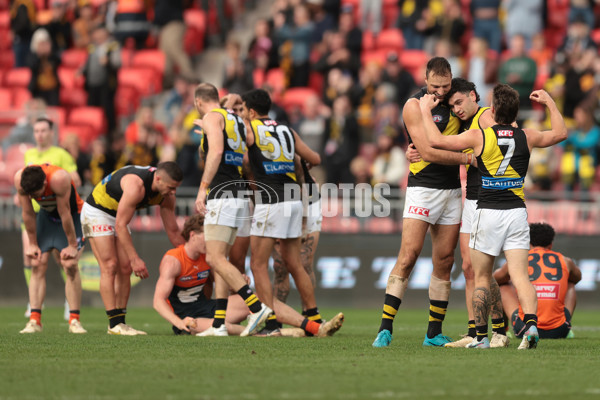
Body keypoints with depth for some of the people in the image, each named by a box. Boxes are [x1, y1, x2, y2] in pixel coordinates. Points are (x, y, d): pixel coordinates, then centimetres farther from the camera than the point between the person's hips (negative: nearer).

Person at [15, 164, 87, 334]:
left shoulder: (59, 179, -39)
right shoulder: (20, 179, -26)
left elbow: (65, 213, -30)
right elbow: (28, 213, -15)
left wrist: (72, 245, -20)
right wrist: (32, 243, -7)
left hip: (71, 216, -4)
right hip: (46, 214, 4)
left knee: (70, 265, -16)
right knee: (37, 265, -8)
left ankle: (74, 320, -13)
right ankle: (34, 320, -10)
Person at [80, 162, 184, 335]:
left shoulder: (166, 195, -10)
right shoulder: (136, 186, -35)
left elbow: (173, 231, 1)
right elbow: (120, 226, -32)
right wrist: (135, 259, -32)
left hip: (117, 214, 8)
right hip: (96, 212, -8)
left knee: (125, 269, 0)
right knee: (110, 266, -15)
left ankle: (120, 322, 3)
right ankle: (115, 324, -16)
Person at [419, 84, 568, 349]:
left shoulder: (479, 137, -6)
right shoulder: (526, 137, 4)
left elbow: (435, 140, -5)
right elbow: (561, 133, 22)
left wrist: (425, 110, 9)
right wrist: (550, 103, 34)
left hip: (488, 213, -2)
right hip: (517, 212, 2)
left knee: (481, 277, 10)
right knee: (520, 275, -4)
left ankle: (481, 336, 12)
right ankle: (531, 323, -25)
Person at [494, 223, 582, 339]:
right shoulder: (565, 262, 6)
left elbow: (496, 278, 26)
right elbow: (578, 277, 33)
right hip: (559, 332, 1)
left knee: (503, 285, 25)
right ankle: (567, 331, 31)